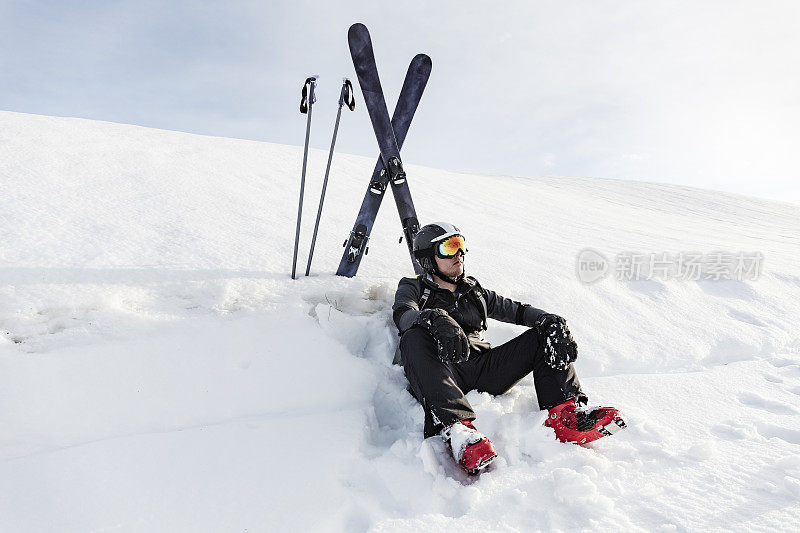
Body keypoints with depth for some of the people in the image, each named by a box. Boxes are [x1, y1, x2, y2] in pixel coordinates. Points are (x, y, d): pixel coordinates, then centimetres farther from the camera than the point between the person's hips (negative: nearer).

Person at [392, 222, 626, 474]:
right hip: (444, 373, -4)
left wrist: (550, 321, -2)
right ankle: (455, 428, -51)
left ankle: (564, 416, -23)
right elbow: (403, 313, -7)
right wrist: (435, 319, -29)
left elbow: (516, 310, 20)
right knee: (414, 339, -34)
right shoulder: (413, 288, 17)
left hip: (484, 372, 4)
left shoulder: (474, 291, 30)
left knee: (546, 335, -4)